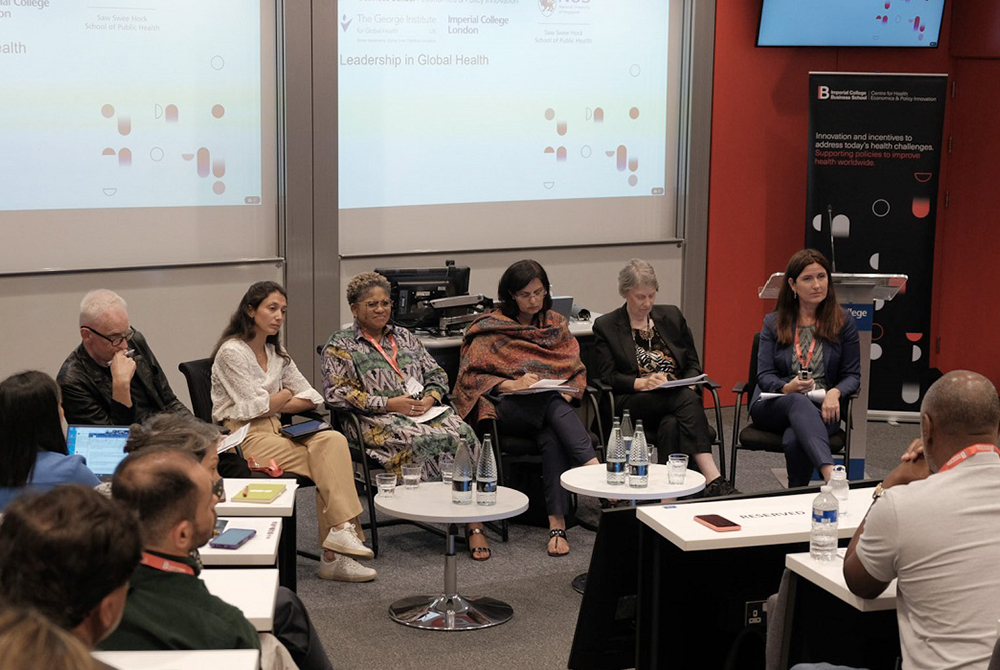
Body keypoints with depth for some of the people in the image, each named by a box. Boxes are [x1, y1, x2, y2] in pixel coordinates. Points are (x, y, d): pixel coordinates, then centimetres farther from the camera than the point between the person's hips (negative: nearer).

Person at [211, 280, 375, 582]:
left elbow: (311, 399, 13)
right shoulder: (231, 352, -6)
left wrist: (271, 406, -3)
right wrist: (286, 395, 6)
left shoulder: (276, 352, 18)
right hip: (243, 436, -7)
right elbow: (254, 407, -11)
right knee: (326, 458, -25)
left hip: (274, 430, 7)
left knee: (333, 440, -23)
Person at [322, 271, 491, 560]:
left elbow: (437, 374, 23)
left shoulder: (404, 337, 25)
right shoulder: (340, 345, 8)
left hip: (427, 411, 5)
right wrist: (389, 404, -11)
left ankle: (474, 526, -32)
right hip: (381, 422, -4)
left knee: (464, 434, -28)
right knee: (436, 440, -34)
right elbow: (336, 393, -4)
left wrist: (430, 398, -1)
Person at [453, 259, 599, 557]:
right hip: (510, 408, -2)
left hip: (555, 405, 3)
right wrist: (511, 384, -15)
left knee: (553, 437, -35)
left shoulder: (556, 324, 19)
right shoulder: (491, 329, 8)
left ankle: (557, 523, -44)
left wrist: (569, 391, -6)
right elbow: (469, 376, 0)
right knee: (552, 404, -37)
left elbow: (577, 370, 17)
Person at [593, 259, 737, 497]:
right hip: (632, 405, -3)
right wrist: (642, 383, -18)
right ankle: (713, 480, -45)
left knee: (671, 426, -36)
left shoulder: (672, 316, 18)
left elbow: (693, 364, 19)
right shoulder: (605, 326, 8)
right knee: (687, 398, -34)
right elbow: (608, 377, -1)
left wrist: (686, 385, -4)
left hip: (678, 397, 3)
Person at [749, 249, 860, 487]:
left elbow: (852, 375, 8)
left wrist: (835, 393, -15)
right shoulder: (773, 323, 12)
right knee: (799, 402, -38)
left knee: (794, 440, -36)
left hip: (821, 409, 0)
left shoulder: (843, 321, 10)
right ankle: (830, 473, -58)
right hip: (774, 406, 0)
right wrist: (787, 387, -18)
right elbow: (764, 375, 5)